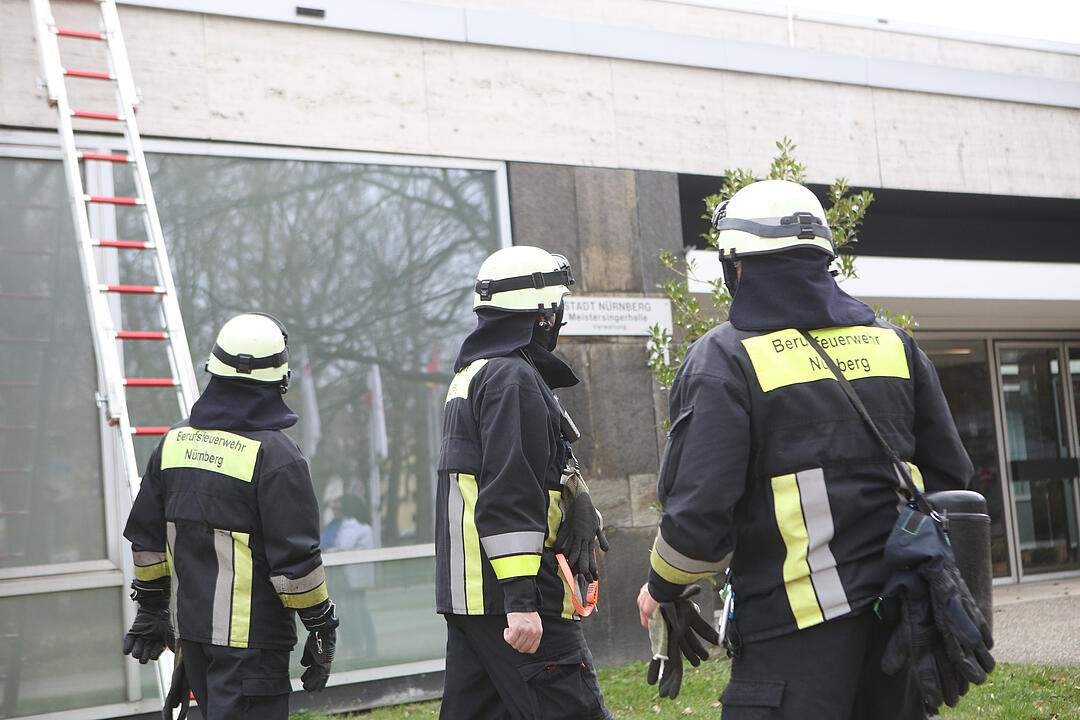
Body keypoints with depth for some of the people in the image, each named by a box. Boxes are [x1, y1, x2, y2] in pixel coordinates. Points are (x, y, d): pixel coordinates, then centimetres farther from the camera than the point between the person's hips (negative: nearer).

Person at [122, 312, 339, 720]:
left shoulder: (176, 441, 6)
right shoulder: (275, 455, -15)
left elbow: (147, 537, 13)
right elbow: (295, 558, -16)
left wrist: (151, 607, 24)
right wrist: (321, 630, -5)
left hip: (191, 626, 7)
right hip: (251, 639, -7)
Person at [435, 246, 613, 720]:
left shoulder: (472, 375, 21)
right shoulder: (514, 379, -12)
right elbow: (509, 499, -20)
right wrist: (522, 600, -23)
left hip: (465, 590, 10)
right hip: (506, 593, -10)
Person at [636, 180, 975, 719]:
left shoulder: (724, 358, -9)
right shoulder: (893, 343, 9)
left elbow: (699, 509, -14)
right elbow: (950, 474, 13)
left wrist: (662, 587, 4)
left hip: (800, 618, -6)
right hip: (900, 613, 6)